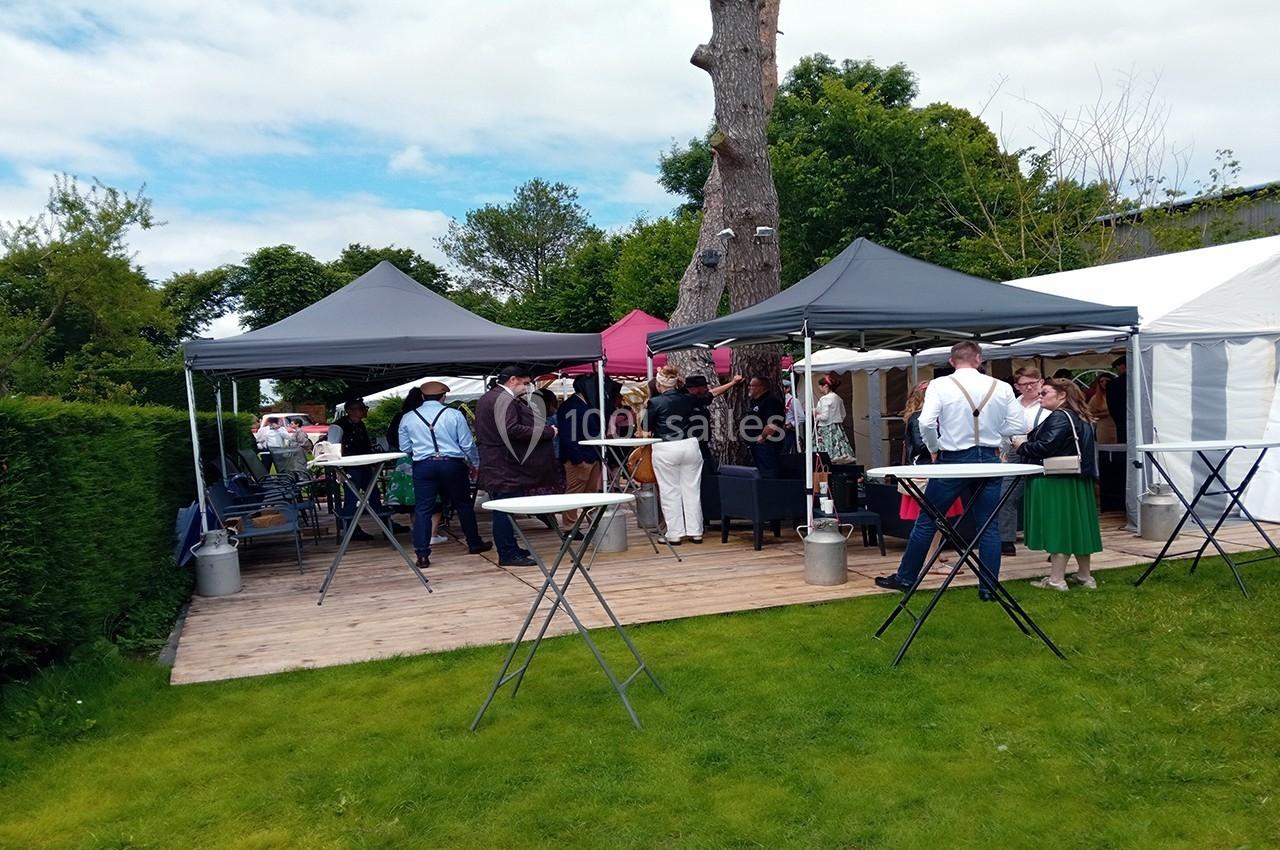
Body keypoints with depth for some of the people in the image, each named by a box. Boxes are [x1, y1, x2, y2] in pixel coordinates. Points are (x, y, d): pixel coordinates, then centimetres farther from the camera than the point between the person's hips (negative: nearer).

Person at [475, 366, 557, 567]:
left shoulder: (485, 399, 18)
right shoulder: (505, 400, -15)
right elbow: (511, 430, -26)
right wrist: (547, 431, -20)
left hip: (493, 465, 10)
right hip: (505, 466, -10)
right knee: (507, 510, -6)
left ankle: (510, 549, 24)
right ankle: (507, 554, -2)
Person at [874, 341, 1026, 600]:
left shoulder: (940, 385, -8)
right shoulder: (1001, 387, 0)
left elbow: (926, 423, -18)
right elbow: (1016, 426, 0)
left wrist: (934, 449, -2)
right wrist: (989, 434, 12)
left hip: (953, 460, -2)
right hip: (989, 458, 2)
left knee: (926, 521, 8)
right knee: (989, 525, 11)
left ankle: (905, 577, 17)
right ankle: (988, 587, 13)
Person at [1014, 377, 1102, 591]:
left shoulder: (1059, 417, -15)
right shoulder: (1081, 419, 16)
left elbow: (1045, 447, -24)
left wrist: (1023, 446, -6)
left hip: (1056, 483, -10)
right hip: (1077, 482, 10)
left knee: (1059, 527, -6)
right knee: (1077, 526, 14)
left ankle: (1056, 579, -2)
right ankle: (1084, 576, 22)